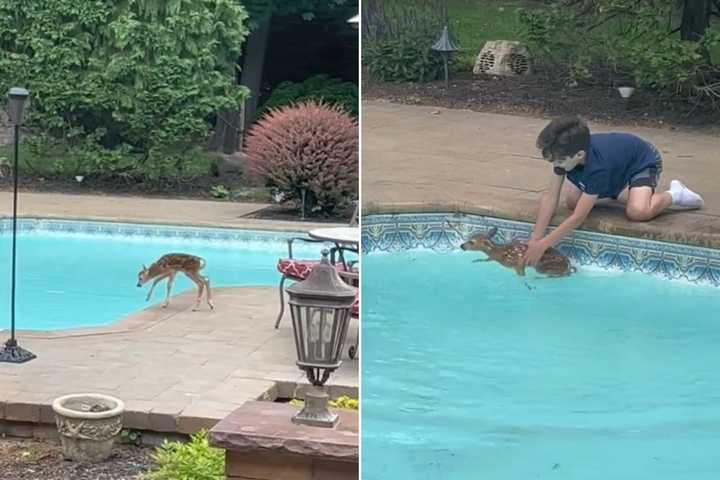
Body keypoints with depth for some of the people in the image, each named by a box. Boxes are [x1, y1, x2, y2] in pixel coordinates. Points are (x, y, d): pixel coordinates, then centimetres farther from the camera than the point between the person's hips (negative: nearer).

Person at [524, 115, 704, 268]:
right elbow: (551, 195, -22)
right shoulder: (563, 153, -27)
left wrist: (542, 245, -42)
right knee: (571, 201, -3)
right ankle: (620, 191, 22)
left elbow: (578, 218, -42)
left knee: (637, 212, -33)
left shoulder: (597, 166, -44)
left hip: (644, 161, -7)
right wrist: (535, 238, -31)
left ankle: (674, 194, -2)